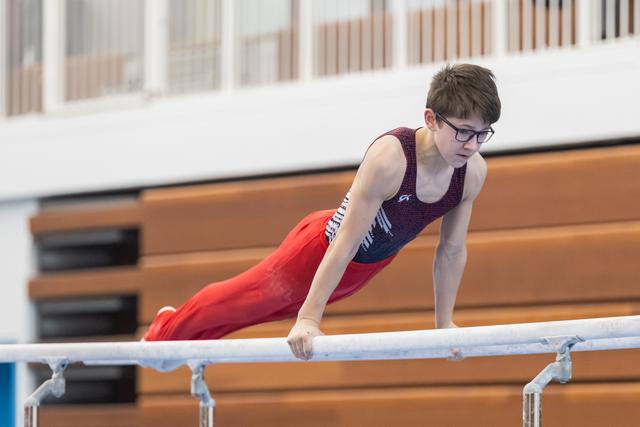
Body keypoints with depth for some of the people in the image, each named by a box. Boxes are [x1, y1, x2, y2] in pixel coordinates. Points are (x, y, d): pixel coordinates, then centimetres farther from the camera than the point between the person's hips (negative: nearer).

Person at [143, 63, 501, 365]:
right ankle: (167, 329, 45)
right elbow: (347, 243, -39)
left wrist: (445, 323, -5)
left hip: (369, 266, 6)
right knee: (250, 297, 16)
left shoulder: (474, 172, -22)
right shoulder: (389, 157, -40)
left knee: (278, 305, 27)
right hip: (321, 246, -6)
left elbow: (453, 250, -8)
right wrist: (309, 319, -39)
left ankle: (191, 336, 53)